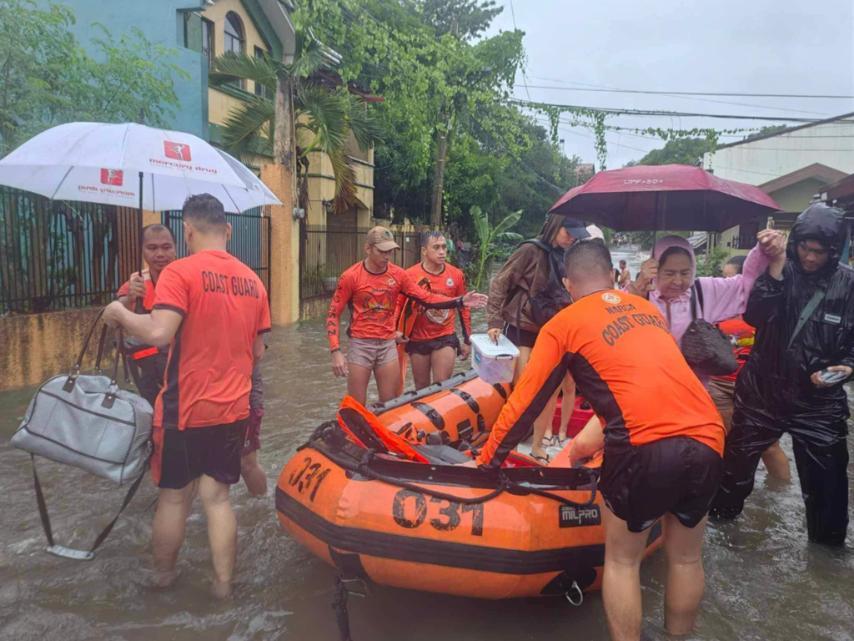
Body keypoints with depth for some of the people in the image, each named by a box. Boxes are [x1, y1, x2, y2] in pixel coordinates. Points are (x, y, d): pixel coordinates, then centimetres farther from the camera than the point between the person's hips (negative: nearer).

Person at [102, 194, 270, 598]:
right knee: (217, 495, 14)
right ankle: (223, 582, 21)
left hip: (185, 409, -4)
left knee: (174, 495, 15)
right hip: (233, 409, 4)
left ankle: (163, 574, 34)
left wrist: (119, 313, -7)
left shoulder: (180, 272, -13)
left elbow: (158, 333, -25)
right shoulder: (252, 281, 6)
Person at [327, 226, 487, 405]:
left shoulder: (398, 274, 0)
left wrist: (460, 301, -13)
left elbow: (426, 299, -1)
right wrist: (336, 352, -15)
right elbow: (333, 314, -6)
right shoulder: (351, 276, -9)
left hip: (388, 345, 3)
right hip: (360, 345, -3)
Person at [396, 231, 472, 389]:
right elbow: (398, 304, -1)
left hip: (445, 339, 0)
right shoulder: (410, 275, -10)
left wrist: (467, 340, 9)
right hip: (418, 340, 0)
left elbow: (463, 307, 6)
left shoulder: (456, 275, -3)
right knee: (422, 388, 13)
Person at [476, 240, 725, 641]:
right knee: (686, 556, 24)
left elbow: (525, 402, 9)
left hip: (645, 447, -5)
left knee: (622, 561, 17)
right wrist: (580, 448, 43)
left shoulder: (562, 324, 8)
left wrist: (486, 461, 21)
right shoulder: (647, 309, 24)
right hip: (707, 441, 6)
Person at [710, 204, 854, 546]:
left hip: (819, 400, 0)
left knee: (826, 478, 6)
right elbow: (753, 316, -19)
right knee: (737, 459, 14)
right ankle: (721, 513, 38)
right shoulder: (778, 271, -4)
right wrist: (775, 268, -25)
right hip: (762, 390, 0)